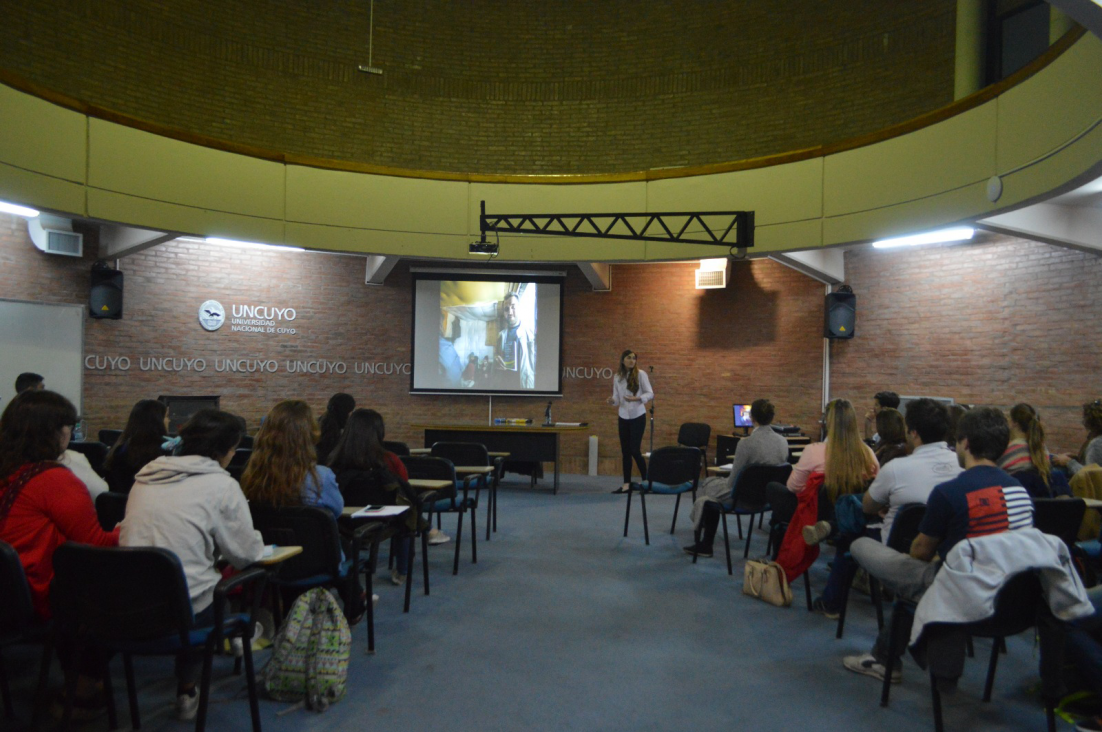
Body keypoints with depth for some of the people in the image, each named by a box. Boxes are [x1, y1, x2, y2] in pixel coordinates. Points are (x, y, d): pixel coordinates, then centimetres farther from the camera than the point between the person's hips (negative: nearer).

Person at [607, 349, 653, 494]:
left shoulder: (641, 374, -6)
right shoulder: (617, 376, 5)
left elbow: (650, 394, -7)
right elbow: (617, 397, 8)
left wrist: (637, 398, -23)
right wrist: (612, 401, -14)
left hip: (637, 416, -4)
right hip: (623, 417, 4)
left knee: (635, 450, -6)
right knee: (625, 451, 5)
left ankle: (645, 480, 11)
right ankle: (626, 484, 11)